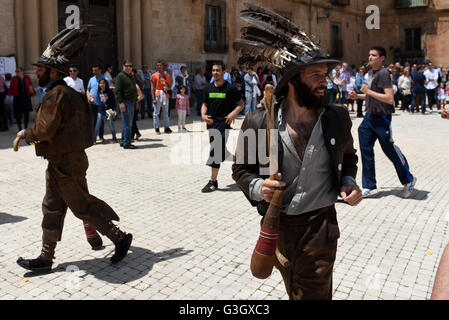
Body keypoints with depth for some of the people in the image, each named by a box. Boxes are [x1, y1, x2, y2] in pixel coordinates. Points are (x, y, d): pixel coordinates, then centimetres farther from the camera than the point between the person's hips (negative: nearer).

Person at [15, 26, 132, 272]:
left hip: (66, 164, -10)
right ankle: (45, 258, 23)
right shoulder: (66, 92, 13)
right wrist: (38, 137, 18)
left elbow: (45, 129, -24)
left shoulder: (56, 94, -19)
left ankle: (120, 238, 13)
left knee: (83, 207, 0)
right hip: (60, 162, 10)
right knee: (52, 209, 14)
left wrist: (25, 134, -7)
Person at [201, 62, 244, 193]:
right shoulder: (209, 88, 12)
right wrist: (203, 114, 0)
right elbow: (205, 104, 20)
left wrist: (233, 113, -18)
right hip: (211, 123, 6)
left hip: (223, 123, -6)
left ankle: (213, 181, -8)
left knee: (215, 151, -12)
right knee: (220, 151, 14)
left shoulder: (230, 88, -4)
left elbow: (241, 104, 0)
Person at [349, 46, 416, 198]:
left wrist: (368, 91, -21)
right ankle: (370, 187, 12)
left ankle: (408, 181, 22)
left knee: (390, 150, 2)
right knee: (365, 149, 5)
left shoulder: (383, 73, -14)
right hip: (369, 116, 8)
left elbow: (390, 99, -23)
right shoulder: (370, 73, 14)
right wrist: (358, 96, 13)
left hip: (381, 117, -8)